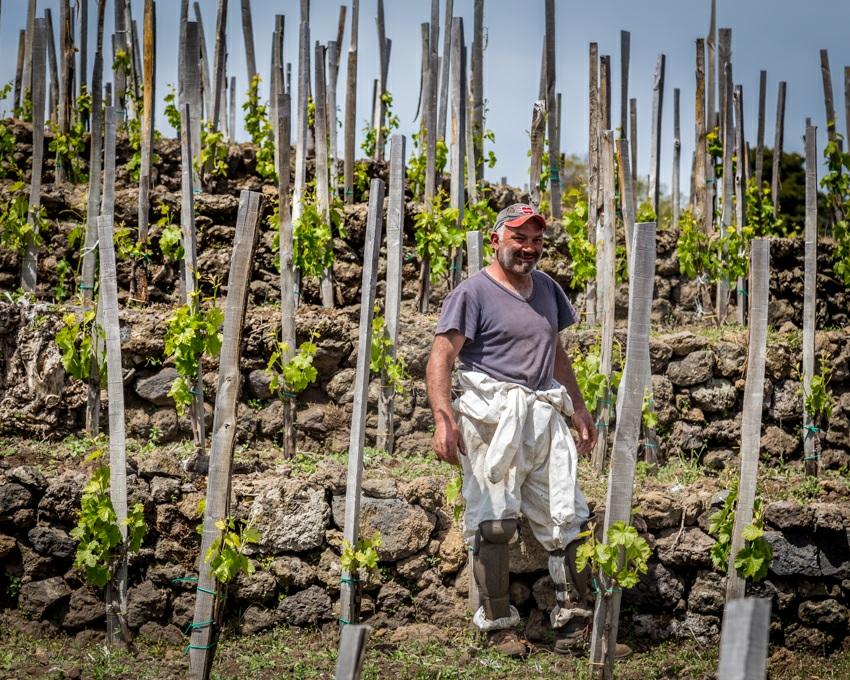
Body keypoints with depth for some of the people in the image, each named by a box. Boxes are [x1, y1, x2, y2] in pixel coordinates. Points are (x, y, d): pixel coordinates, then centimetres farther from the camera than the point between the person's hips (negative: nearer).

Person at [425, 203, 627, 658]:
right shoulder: (473, 293, -4)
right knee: (493, 522, -3)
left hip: (543, 413, 6)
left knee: (567, 518, 4)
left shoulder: (547, 290, 18)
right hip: (491, 414, -6)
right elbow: (441, 358, -12)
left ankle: (572, 617, 15)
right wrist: (443, 418, -25)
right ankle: (498, 626, 6)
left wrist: (578, 409, 25)